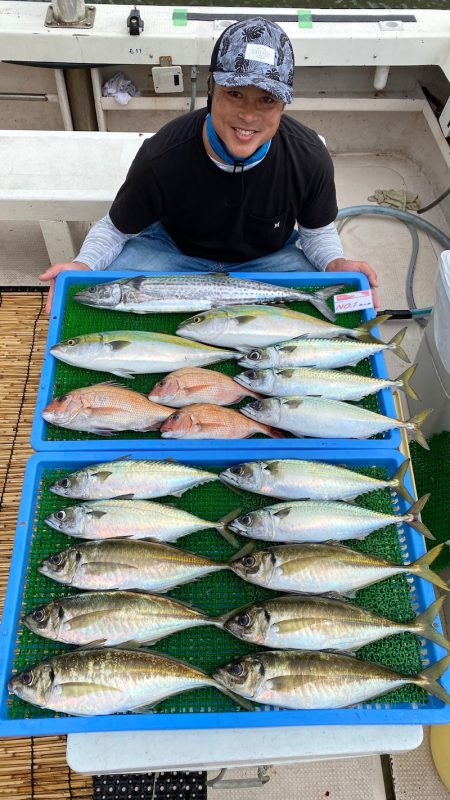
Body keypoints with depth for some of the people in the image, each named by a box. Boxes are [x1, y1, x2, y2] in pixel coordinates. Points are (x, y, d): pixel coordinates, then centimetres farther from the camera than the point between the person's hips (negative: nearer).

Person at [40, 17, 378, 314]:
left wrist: (336, 264, -28)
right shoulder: (161, 157, -28)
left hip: (267, 257, 2)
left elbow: (318, 231, -5)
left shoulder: (310, 157, -23)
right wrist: (84, 265, -35)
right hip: (172, 250, -1)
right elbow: (116, 228, -13)